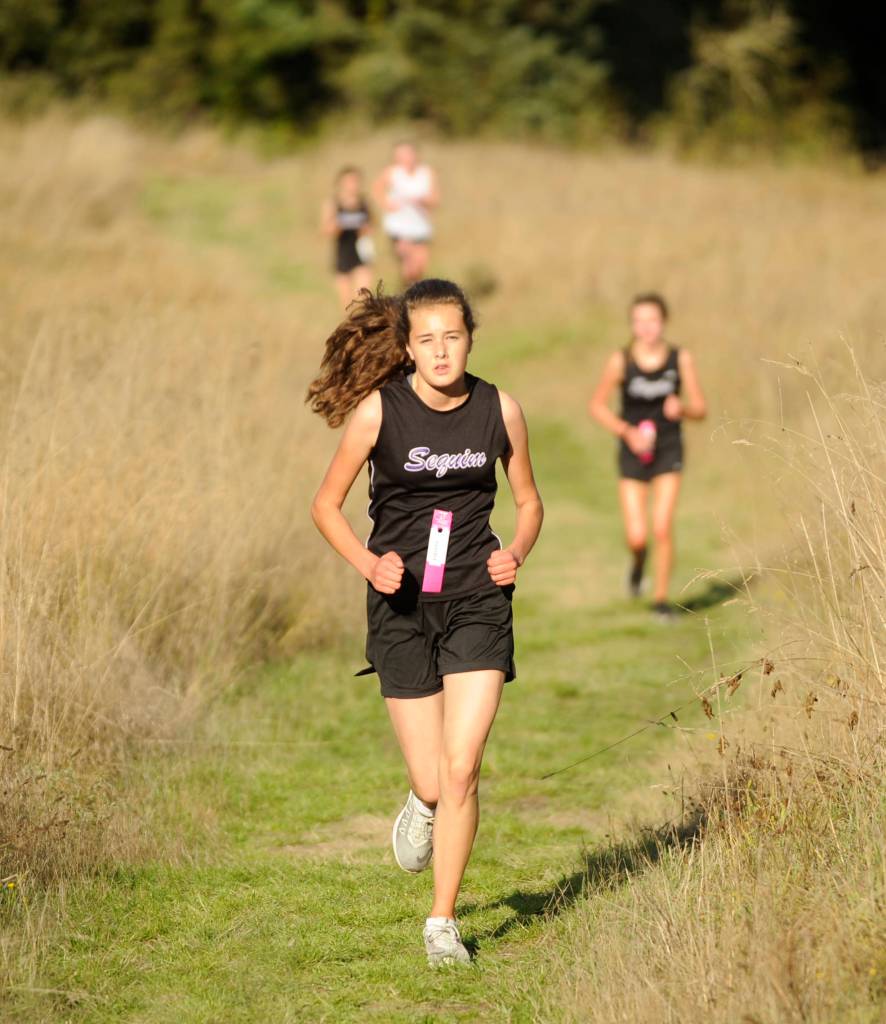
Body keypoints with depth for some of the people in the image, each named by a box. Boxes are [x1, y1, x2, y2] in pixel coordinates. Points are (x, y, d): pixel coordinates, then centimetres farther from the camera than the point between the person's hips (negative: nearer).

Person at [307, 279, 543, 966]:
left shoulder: (500, 411, -3)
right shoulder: (379, 410, -9)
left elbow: (529, 502, 12)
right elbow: (327, 504, 0)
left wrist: (517, 551, -8)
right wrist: (368, 562, -17)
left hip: (477, 602, 1)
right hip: (402, 604, -1)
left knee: (462, 771, -11)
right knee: (433, 782, 0)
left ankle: (443, 923, 5)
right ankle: (423, 804, 39)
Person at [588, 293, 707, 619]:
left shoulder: (681, 359, -7)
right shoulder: (621, 361, -10)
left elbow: (700, 409, 0)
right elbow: (597, 405, 0)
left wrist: (681, 408, -22)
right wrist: (627, 432, -13)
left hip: (668, 452, 0)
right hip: (633, 454, 0)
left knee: (662, 527, -12)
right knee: (636, 536, -5)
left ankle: (661, 598, 5)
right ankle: (638, 562, 33)